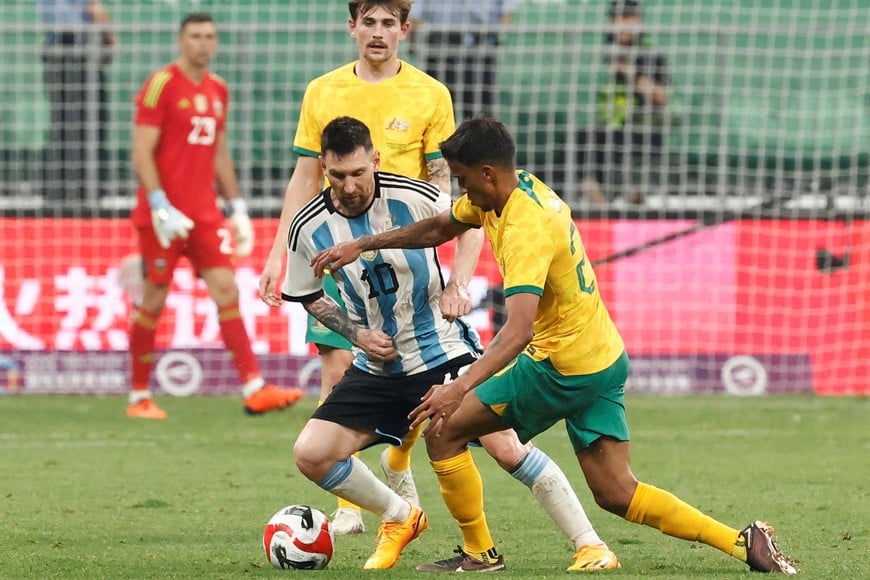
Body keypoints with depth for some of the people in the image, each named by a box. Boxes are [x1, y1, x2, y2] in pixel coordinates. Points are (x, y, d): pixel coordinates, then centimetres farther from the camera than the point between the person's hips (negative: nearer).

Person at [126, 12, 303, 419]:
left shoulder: (217, 90, 13)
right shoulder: (161, 86, -8)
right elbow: (142, 153, -12)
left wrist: (237, 209, 15)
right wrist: (160, 208, -20)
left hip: (205, 213, 6)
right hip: (164, 213, -6)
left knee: (227, 291, -4)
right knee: (154, 301, 0)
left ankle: (254, 389, -10)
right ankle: (139, 398, 12)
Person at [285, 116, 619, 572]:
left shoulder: (413, 197, -16)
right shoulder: (309, 229, -9)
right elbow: (307, 296, 9)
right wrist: (357, 334, -5)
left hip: (445, 354, -3)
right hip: (377, 367, 3)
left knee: (507, 449, -14)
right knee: (310, 454, -8)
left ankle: (591, 546, -4)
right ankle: (400, 518, 15)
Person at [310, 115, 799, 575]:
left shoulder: (525, 229, -24)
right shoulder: (520, 188, 5)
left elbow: (519, 328, -36)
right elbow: (439, 228, 22)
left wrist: (459, 388, -45)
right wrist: (363, 246, 18)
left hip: (563, 369, -9)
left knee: (443, 430, 0)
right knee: (616, 494, 7)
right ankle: (744, 542, 0)